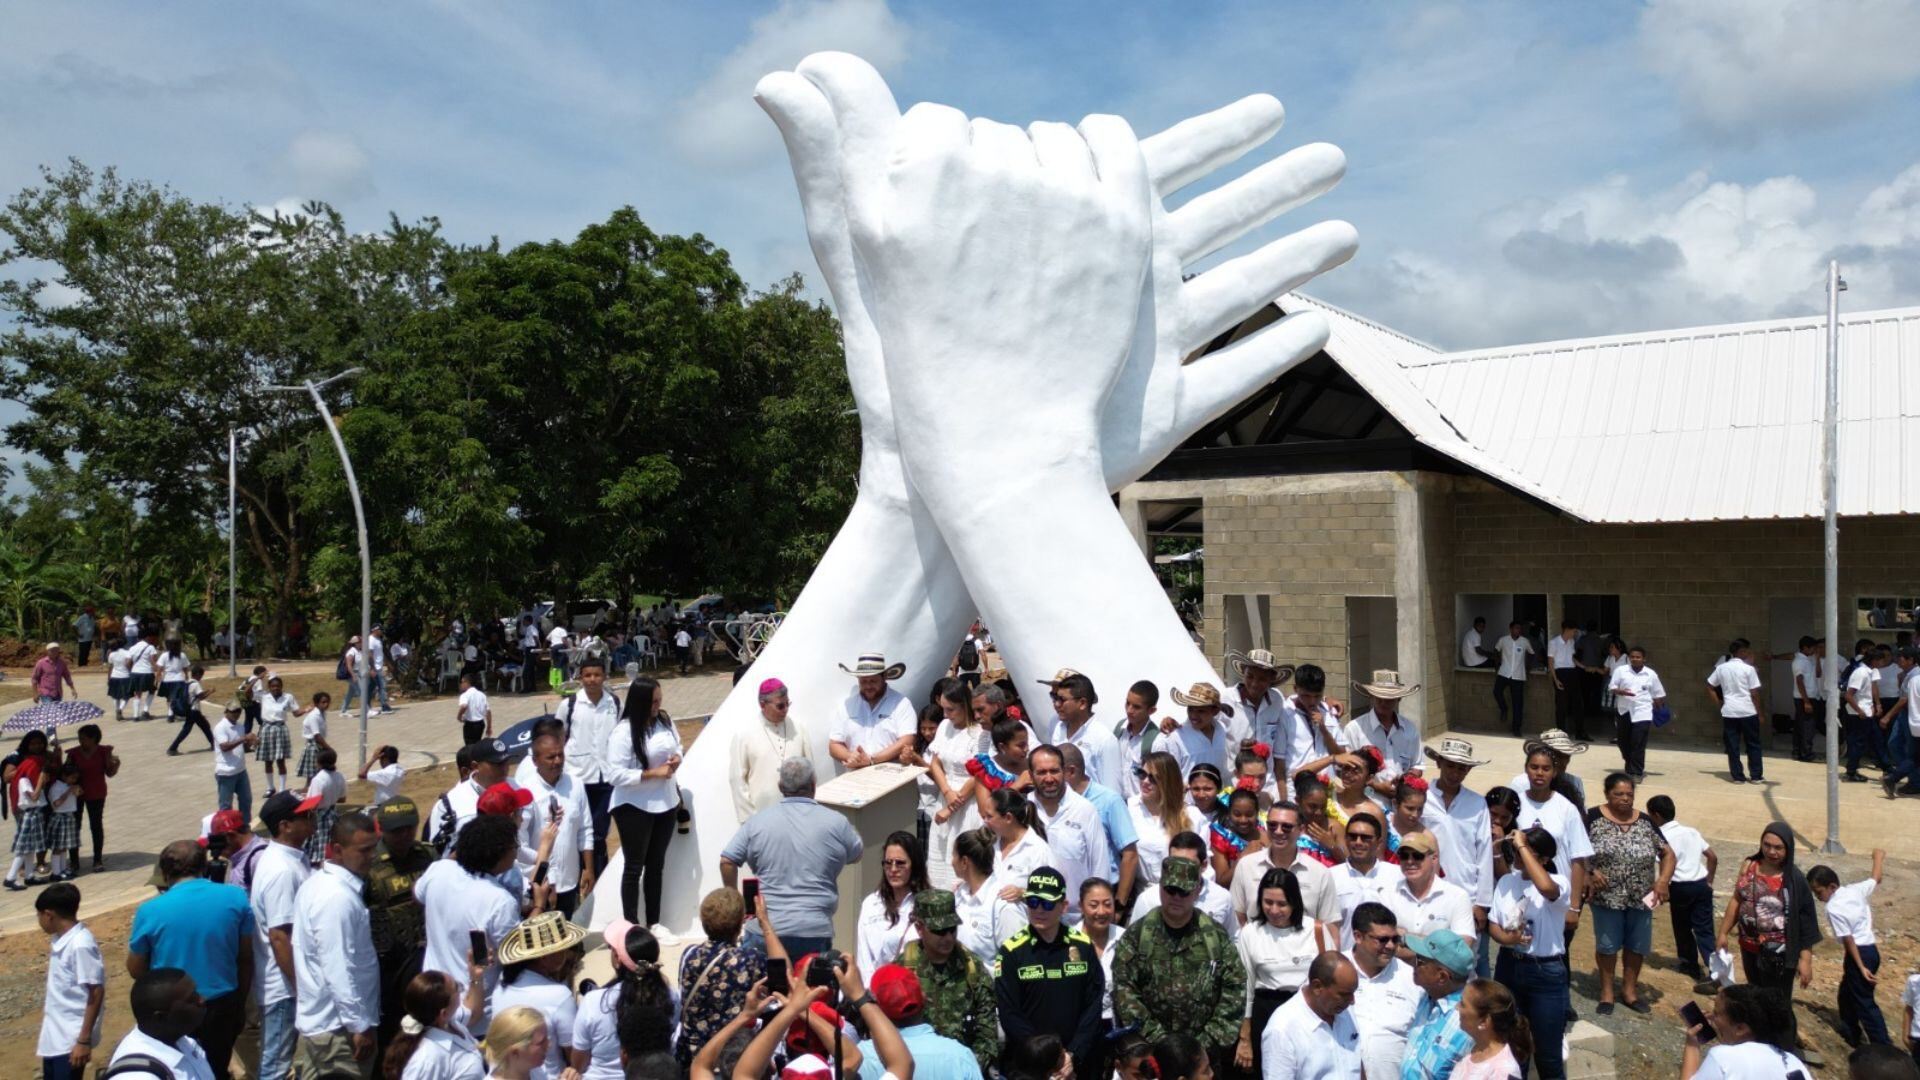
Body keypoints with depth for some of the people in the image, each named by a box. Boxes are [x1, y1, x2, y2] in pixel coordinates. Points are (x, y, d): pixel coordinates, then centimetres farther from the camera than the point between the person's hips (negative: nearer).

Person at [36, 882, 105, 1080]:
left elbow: (96, 993, -22)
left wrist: (84, 1040, -21)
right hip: (54, 1036, 9)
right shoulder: (60, 940, 5)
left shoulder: (81, 945, -23)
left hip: (71, 1039, -9)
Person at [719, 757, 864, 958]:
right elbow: (857, 855, 15)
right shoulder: (836, 822, -1)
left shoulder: (758, 822, 1)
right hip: (815, 931, -1)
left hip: (764, 929, 1)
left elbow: (727, 861, 0)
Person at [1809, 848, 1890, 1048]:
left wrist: (1861, 967, -14)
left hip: (1860, 953, -9)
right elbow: (1876, 878, 17)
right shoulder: (1856, 889, -1)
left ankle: (1884, 1046, -4)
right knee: (1847, 994, 24)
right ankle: (1851, 1032, 36)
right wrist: (1879, 856, 34)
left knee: (1864, 1003, -2)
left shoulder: (1833, 908, -20)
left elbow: (1848, 940, -18)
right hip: (1871, 949, 9)